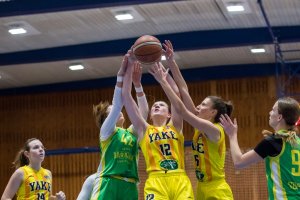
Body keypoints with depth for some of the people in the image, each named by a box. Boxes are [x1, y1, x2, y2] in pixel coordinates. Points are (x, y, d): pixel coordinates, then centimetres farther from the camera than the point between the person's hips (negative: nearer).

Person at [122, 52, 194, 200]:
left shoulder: (174, 127, 20)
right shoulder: (144, 130, 19)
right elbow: (126, 95, 16)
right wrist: (130, 66, 13)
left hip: (180, 182, 1)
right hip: (156, 183, -1)